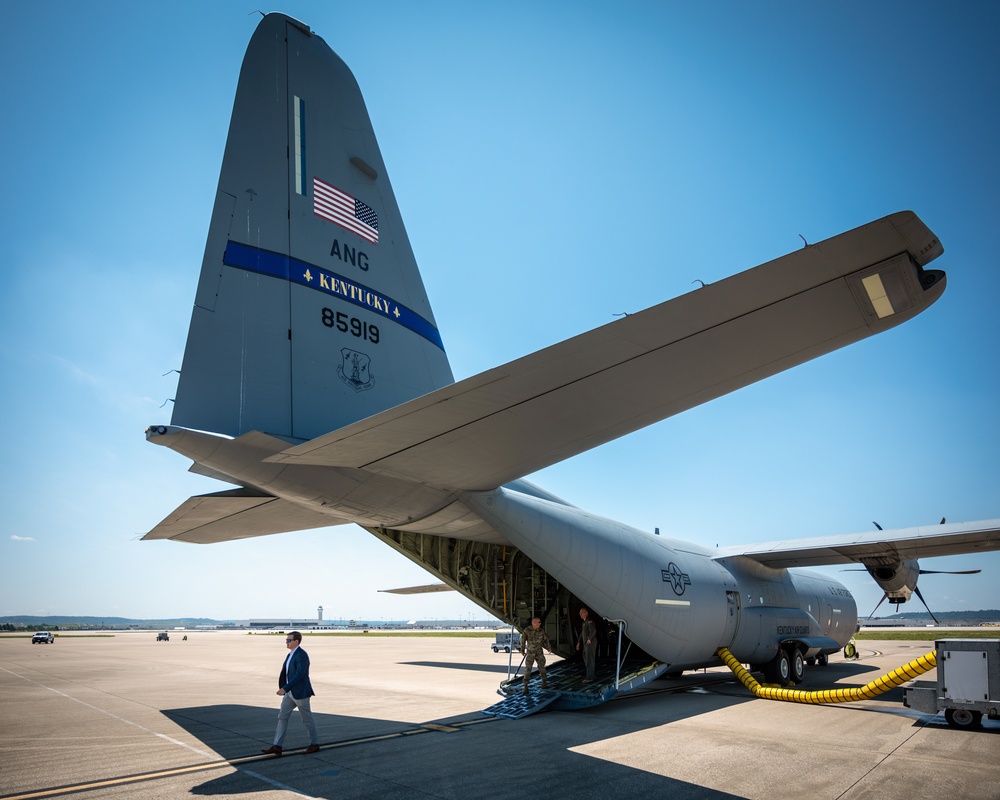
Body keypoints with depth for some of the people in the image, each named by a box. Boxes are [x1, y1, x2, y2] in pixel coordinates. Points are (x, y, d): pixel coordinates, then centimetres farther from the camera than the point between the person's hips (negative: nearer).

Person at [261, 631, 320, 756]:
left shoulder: (302, 655, -21)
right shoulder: (291, 654, 10)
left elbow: (299, 675, -28)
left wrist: (284, 689, -29)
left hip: (300, 692, -9)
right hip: (290, 692, 9)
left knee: (307, 719, 4)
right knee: (282, 717, 3)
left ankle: (315, 744, 19)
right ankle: (277, 747, 5)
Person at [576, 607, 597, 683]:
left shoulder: (589, 621, -14)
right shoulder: (584, 622, 18)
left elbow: (593, 631, -29)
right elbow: (582, 633, 27)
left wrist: (589, 638, -41)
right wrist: (579, 642, 26)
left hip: (590, 643, -10)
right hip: (586, 644, 10)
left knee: (590, 660, -8)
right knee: (586, 660, 17)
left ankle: (590, 678, -5)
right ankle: (589, 676, 26)